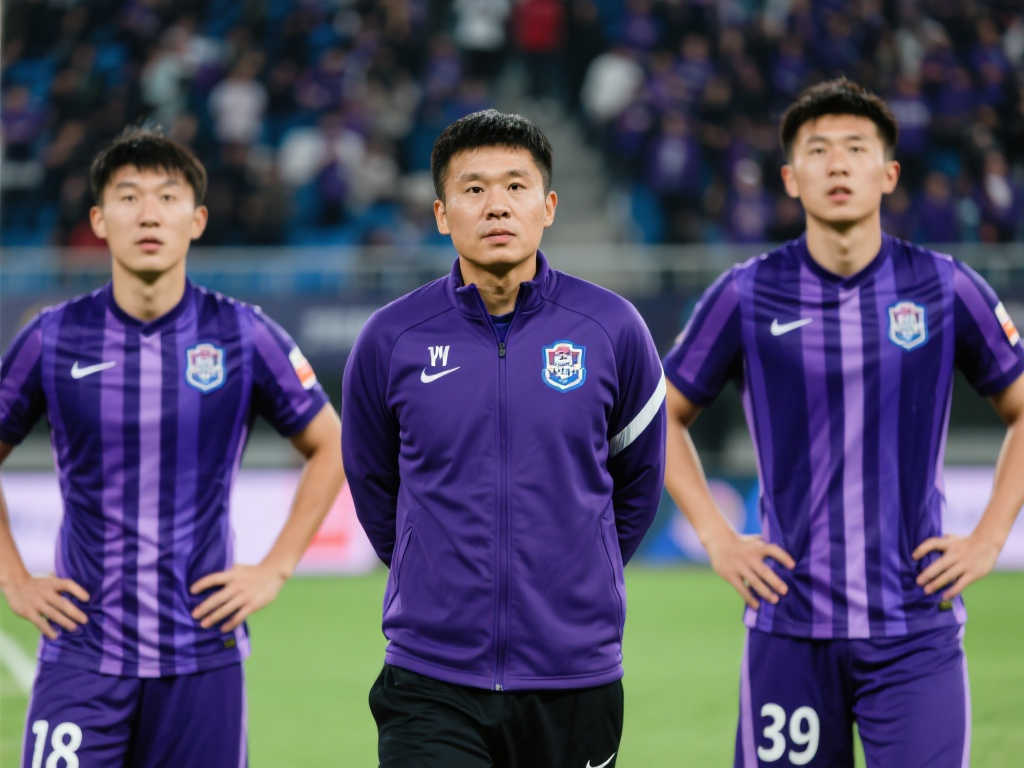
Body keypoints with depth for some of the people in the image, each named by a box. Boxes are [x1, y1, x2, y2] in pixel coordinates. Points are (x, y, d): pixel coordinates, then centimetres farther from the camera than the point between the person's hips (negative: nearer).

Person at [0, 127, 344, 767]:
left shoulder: (243, 336, 0)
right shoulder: (53, 339, 0)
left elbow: (330, 447, 11)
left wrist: (275, 570, 4)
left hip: (202, 657, 0)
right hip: (82, 658, 0)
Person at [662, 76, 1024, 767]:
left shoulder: (946, 289, 1)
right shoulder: (747, 296, 1)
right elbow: (665, 416, 13)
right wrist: (717, 539, 4)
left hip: (916, 628, 0)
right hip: (789, 628, 0)